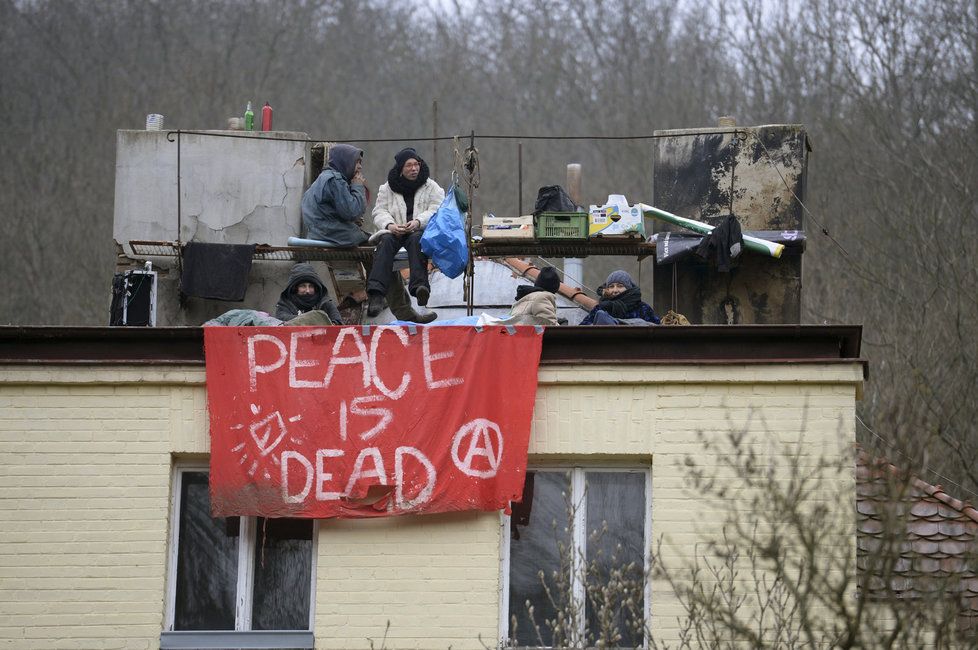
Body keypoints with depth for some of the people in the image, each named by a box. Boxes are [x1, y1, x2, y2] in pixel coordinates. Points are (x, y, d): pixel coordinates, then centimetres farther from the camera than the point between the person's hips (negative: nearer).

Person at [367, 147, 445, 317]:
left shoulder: (431, 187, 12)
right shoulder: (387, 188, 16)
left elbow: (435, 211, -2)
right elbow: (379, 211, 7)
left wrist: (418, 222, -22)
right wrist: (389, 225, -16)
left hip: (420, 231, -1)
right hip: (394, 231, 1)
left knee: (417, 240, -37)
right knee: (386, 241, -33)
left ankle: (419, 287, -55)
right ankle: (376, 292, -49)